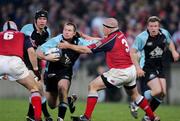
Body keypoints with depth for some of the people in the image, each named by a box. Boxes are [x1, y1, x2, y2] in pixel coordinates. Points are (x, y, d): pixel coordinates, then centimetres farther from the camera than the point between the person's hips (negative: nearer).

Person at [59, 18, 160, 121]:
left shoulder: (110, 40, -16)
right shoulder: (120, 35, 6)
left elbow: (87, 50, -13)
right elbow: (101, 42, 21)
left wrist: (68, 46, -4)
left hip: (120, 72, -8)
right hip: (131, 70, 9)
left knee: (93, 86, -4)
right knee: (134, 95, 29)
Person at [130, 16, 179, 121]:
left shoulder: (164, 33, -2)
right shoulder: (141, 37, -18)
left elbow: (169, 42, 21)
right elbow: (132, 52, -14)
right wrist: (137, 68, -22)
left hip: (159, 67, 6)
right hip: (146, 68, -6)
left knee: (163, 93, 1)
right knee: (158, 91, -21)